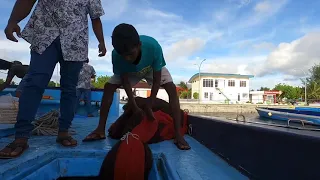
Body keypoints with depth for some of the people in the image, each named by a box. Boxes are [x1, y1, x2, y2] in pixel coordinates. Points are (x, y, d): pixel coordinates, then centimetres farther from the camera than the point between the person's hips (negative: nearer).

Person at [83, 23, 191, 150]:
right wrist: (134, 106, -29)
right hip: (130, 72, 2)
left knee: (172, 89, -25)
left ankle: (178, 134, -22)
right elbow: (125, 81, -24)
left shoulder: (153, 47, -43)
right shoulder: (116, 54, -36)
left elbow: (156, 79, -33)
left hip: (152, 69, -2)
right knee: (108, 87, -14)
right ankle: (100, 130, -6)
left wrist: (149, 106, -32)